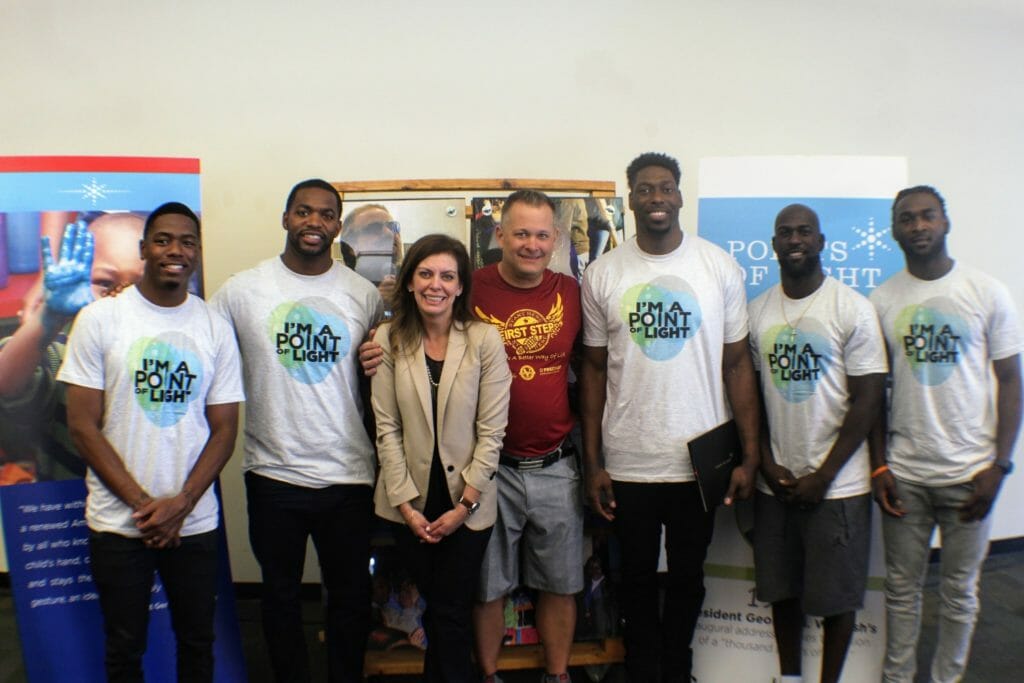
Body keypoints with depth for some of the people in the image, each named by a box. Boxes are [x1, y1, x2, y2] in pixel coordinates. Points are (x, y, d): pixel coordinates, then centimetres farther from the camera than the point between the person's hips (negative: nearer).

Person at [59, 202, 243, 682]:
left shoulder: (215, 329, 1)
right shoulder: (99, 319, -5)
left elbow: (224, 429, 0)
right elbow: (82, 426, -6)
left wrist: (180, 503, -12)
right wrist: (143, 504, -12)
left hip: (194, 522, 2)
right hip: (117, 522, -1)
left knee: (198, 643, 16)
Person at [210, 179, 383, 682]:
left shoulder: (364, 295, 0)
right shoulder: (240, 290, -3)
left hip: (349, 475, 1)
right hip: (273, 474, 0)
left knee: (351, 597, 15)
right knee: (281, 594, 18)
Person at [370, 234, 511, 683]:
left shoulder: (485, 340, -10)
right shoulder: (389, 339, -4)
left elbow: (492, 431, -9)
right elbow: (387, 428, -4)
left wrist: (464, 504, -10)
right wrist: (406, 504, -8)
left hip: (467, 502, -2)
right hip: (412, 501, 2)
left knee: (451, 612, 6)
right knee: (433, 606, 16)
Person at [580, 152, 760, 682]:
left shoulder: (720, 266, -2)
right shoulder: (602, 275, -2)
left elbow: (737, 363, 0)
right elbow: (594, 369, 1)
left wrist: (750, 455, -4)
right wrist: (592, 462, -1)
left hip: (701, 460, 1)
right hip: (628, 463, 0)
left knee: (687, 577, 18)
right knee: (638, 579, 16)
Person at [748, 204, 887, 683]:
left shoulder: (853, 309, -7)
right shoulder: (756, 312, 5)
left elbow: (868, 398, -8)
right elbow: (750, 393, 8)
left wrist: (823, 476, -10)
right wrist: (768, 465, -2)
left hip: (837, 485, -3)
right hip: (775, 483, 3)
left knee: (837, 596, 8)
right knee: (782, 590, 13)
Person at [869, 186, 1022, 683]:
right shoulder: (881, 300, 1)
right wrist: (879, 465, 0)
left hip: (969, 472, -1)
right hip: (903, 473, 1)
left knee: (959, 591, 12)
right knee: (902, 587, 11)